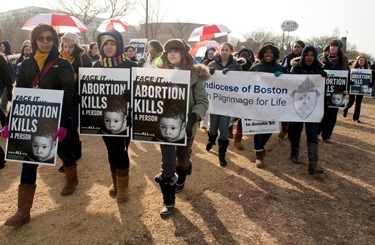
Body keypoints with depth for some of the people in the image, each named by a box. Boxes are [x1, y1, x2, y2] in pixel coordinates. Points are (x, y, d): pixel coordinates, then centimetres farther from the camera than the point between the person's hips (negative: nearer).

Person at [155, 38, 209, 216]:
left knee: (183, 159, 20)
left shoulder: (194, 74, -7)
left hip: (186, 125, 0)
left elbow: (203, 101, -9)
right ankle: (168, 201, 17)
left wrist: (192, 118, -25)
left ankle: (180, 181, 53)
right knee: (167, 164, -1)